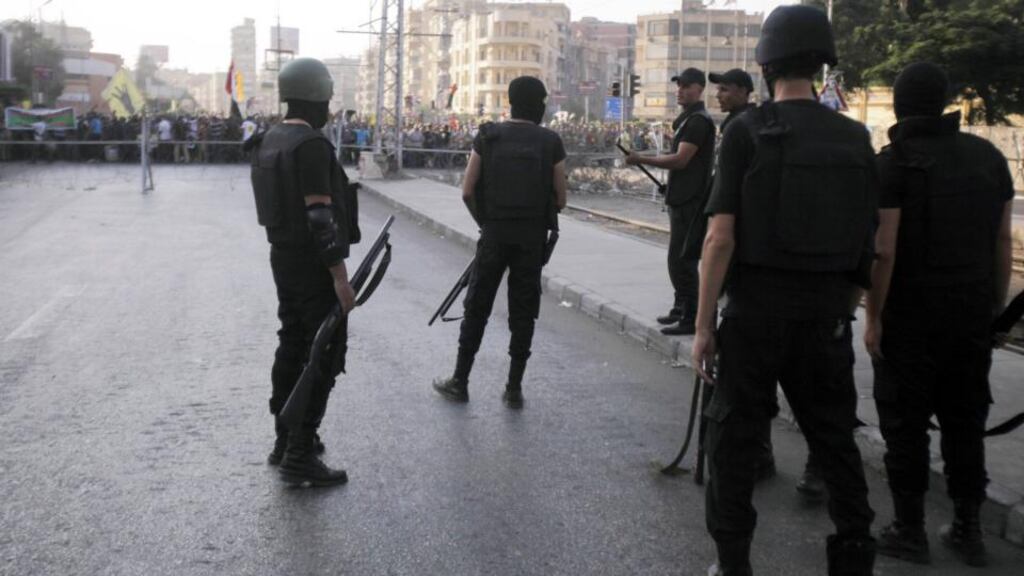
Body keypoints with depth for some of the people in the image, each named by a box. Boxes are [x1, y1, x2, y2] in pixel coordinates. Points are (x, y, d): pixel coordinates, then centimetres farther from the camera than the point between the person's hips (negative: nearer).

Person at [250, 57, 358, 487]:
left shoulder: (269, 140, 10)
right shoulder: (311, 144, -20)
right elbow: (320, 215, -24)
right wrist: (340, 275, -23)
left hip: (282, 258, 10)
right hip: (313, 265, -9)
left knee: (292, 348, 17)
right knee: (324, 357, -3)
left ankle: (285, 441, 26)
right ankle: (301, 456, 0)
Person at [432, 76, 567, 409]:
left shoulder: (488, 136, -1)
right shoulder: (550, 143, -2)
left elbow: (467, 192, -1)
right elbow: (560, 200, 0)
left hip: (494, 234, 0)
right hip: (533, 238, 0)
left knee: (477, 309, 10)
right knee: (523, 312, 7)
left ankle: (460, 382, 15)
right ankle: (514, 388, 10)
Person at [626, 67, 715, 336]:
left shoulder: (699, 120, -15)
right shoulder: (688, 118, 17)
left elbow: (680, 160, -22)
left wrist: (642, 160, -20)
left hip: (689, 200, -11)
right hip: (681, 198, 11)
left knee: (681, 260, -10)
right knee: (680, 257, 17)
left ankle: (690, 319, -6)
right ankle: (681, 308, 28)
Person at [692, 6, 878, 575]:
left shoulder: (746, 131, -8)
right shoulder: (854, 138, 3)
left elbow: (721, 237, -13)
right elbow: (868, 245, 6)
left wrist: (703, 325, -9)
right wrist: (843, 308, 17)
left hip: (756, 312, -3)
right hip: (827, 315, 4)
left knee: (734, 439, 9)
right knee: (835, 441, 14)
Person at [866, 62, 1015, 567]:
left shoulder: (895, 161, -10)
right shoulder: (988, 156, 7)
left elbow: (885, 250, -14)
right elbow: (1003, 243, 8)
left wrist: (873, 317, -9)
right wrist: (996, 305, 16)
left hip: (911, 312, -5)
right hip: (973, 311, 5)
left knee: (905, 421, 4)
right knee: (965, 419, 14)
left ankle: (910, 530, 11)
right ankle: (968, 530, 21)